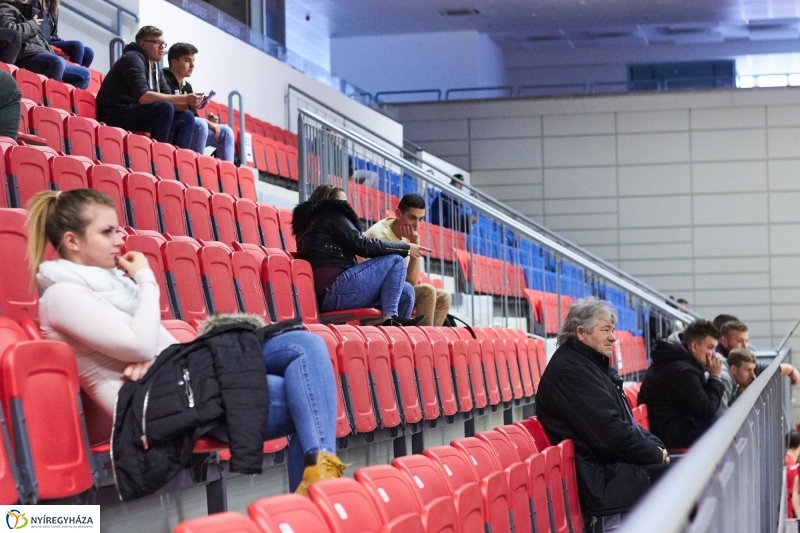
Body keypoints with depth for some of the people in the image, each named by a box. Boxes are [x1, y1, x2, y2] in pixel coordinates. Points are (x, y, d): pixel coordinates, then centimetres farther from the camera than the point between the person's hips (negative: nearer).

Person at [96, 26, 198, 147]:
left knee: (186, 116, 5)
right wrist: (184, 98, -27)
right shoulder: (133, 59, -13)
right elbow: (143, 97, -28)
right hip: (114, 117, -9)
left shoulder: (155, 68, 14)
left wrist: (189, 103, -12)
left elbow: (167, 99, 11)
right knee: (165, 108, -28)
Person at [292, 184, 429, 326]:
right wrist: (406, 248, 2)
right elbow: (363, 245, -6)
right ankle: (390, 317, -16)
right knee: (396, 261, -4)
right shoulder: (331, 216, 4)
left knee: (406, 291, 10)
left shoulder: (311, 221, 30)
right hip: (335, 289, -9)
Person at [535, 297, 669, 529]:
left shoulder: (591, 365, 18)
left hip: (616, 466, 10)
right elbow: (609, 431, -21)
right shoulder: (570, 371, -15)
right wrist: (655, 454, -11)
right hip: (603, 480, -10)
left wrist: (655, 446, 4)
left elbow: (626, 421, 21)